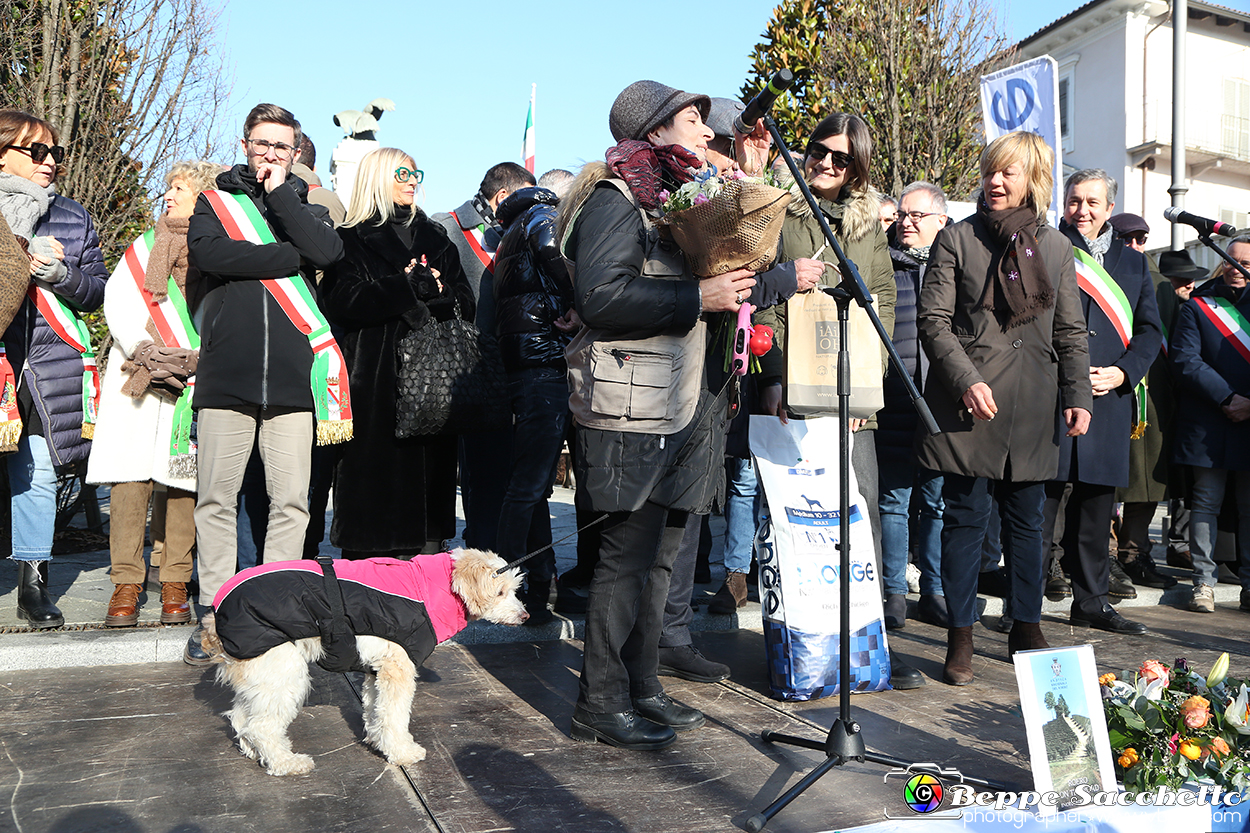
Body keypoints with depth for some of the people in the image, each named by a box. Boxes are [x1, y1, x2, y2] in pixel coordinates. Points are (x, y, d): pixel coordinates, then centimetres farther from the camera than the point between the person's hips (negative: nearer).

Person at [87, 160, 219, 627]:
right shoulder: (145, 247, 22)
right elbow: (117, 300, 10)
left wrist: (190, 360, -11)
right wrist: (145, 351, -6)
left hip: (195, 380, -3)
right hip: (135, 377, 3)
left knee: (180, 476, -5)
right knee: (130, 474, -6)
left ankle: (174, 584, 1)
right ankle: (126, 583, -3)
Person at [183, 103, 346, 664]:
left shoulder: (306, 207, 19)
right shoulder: (216, 200, 16)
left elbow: (328, 252, -4)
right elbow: (205, 252, -7)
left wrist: (279, 194, 0)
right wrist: (290, 257, -6)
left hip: (293, 375, 1)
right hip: (226, 374, -1)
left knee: (291, 501, 0)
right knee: (217, 497, 2)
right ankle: (215, 613, 11)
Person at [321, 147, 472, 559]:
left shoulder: (435, 237, 21)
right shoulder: (351, 239, 7)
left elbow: (465, 303, 11)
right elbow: (344, 301, -10)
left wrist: (436, 289, -9)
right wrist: (412, 286, -10)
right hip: (375, 382, -4)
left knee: (430, 474, 1)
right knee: (374, 475, -6)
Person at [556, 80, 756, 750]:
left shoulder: (674, 200, 22)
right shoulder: (617, 199, -8)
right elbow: (600, 297, -22)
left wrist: (731, 294, 12)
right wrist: (698, 298, -21)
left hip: (679, 410, 9)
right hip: (633, 411, -9)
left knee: (658, 552, 12)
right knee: (629, 553, -5)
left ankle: (641, 688, 23)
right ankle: (602, 704, 6)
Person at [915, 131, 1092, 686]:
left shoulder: (1055, 247, 13)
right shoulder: (956, 239, 2)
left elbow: (1070, 332, 15)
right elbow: (933, 320, -4)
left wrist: (1078, 396, 5)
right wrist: (967, 381, -16)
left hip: (1033, 409, 3)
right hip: (968, 404, -3)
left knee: (1026, 520, 11)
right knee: (965, 517, -1)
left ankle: (1027, 628, 26)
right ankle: (960, 638, 9)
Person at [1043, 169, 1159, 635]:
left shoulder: (1133, 263, 17)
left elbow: (1150, 329, 13)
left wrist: (1121, 372, -4)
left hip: (1111, 399, 4)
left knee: (1097, 502, 10)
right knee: (1041, 497, -6)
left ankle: (1091, 602, 21)